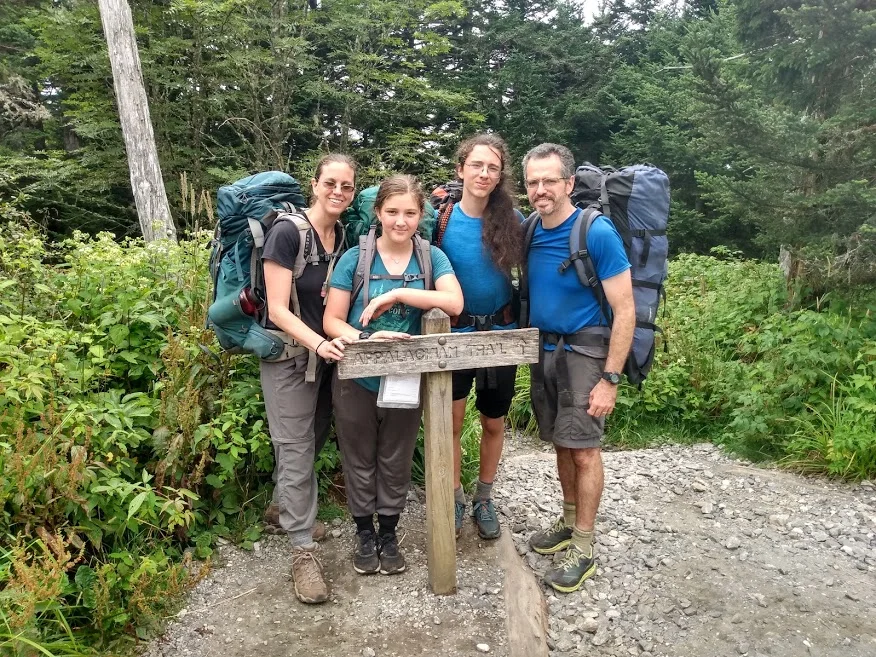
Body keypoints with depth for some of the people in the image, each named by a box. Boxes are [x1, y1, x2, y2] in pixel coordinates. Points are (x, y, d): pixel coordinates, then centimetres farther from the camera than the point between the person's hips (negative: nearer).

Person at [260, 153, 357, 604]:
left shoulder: (345, 236, 3)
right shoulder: (287, 232, -15)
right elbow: (278, 309, -19)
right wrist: (318, 343, -32)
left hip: (328, 354, 6)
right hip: (289, 355, -6)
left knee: (314, 441, 18)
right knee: (296, 449, -2)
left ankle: (286, 507, 41)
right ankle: (303, 549, 8)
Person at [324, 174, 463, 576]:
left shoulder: (431, 257, -4)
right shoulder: (355, 259, -8)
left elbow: (454, 303, -21)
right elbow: (332, 321, -9)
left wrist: (397, 293, -26)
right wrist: (365, 339, -28)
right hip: (357, 380, -1)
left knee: (396, 462, 16)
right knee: (360, 461, 15)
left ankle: (388, 535, 37)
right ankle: (364, 535, 36)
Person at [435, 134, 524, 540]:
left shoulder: (512, 220, -6)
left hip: (501, 334, 1)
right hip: (455, 333, -1)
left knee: (493, 423, 13)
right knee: (451, 422, 3)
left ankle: (484, 500, 32)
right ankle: (454, 497, 26)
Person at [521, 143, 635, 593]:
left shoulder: (597, 233, -15)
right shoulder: (529, 230, 2)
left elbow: (625, 311, -14)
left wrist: (610, 379, -17)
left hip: (582, 353, -5)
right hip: (543, 350, 5)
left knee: (582, 449, -1)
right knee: (561, 442, 14)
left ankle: (583, 549, 13)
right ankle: (569, 523, 32)